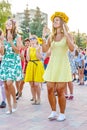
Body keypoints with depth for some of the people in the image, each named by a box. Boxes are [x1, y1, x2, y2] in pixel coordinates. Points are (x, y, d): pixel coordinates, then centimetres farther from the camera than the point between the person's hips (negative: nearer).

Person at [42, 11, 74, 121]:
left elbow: (72, 49, -18)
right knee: (50, 90, 0)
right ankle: (53, 112, 15)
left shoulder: (67, 35, 0)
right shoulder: (51, 36, 12)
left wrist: (65, 34, -18)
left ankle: (62, 114, 9)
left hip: (63, 64, -4)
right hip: (52, 64, 4)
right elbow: (44, 50, 3)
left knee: (60, 91, -6)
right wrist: (43, 37, -5)